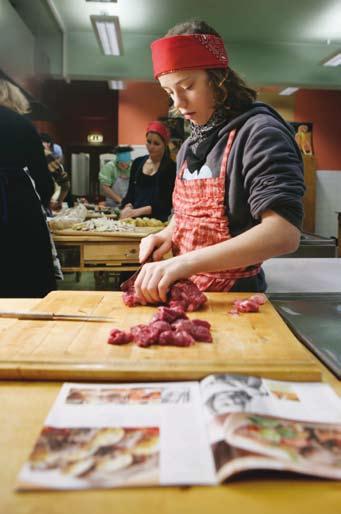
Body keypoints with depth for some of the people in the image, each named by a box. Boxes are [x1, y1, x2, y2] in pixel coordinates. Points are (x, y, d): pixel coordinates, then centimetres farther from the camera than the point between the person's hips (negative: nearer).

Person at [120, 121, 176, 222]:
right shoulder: (137, 163, 12)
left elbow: (167, 202, -8)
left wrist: (138, 211, -16)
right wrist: (127, 207, -4)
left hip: (158, 220, -4)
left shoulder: (171, 167, -2)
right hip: (135, 219, 4)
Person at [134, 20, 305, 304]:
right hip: (187, 290, 7)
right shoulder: (192, 144, 9)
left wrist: (185, 262, -34)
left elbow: (284, 233, -28)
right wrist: (167, 235, -1)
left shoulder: (259, 132, -16)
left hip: (235, 296, -7)